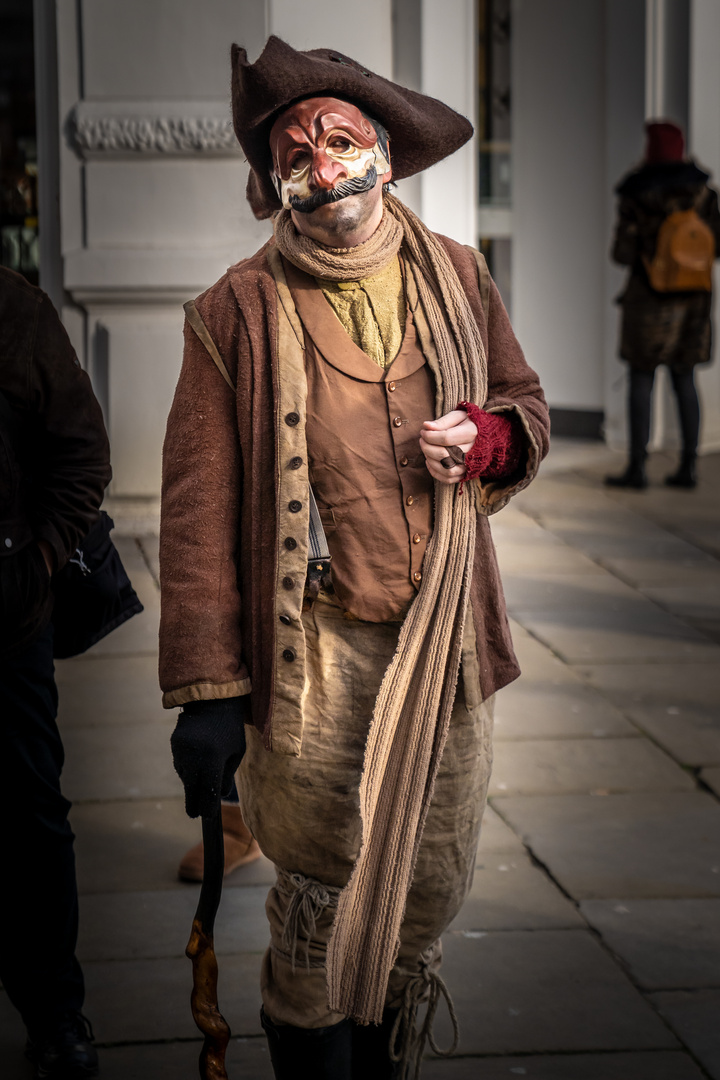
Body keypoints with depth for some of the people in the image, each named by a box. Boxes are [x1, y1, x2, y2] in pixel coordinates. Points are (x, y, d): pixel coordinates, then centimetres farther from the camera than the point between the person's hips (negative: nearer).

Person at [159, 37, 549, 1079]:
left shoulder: (456, 276, 6)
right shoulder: (237, 312, -8)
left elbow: (527, 405, 21)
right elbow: (198, 513, -10)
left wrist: (486, 437, -5)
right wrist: (206, 692, -13)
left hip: (446, 641, 4)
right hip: (314, 657, -4)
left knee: (430, 895, 15)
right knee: (319, 914, 3)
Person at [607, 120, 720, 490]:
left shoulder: (636, 196, -10)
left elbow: (623, 253, -12)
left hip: (650, 296, -4)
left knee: (641, 379, 2)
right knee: (684, 378, 11)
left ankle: (636, 467, 1)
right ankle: (688, 466, 9)